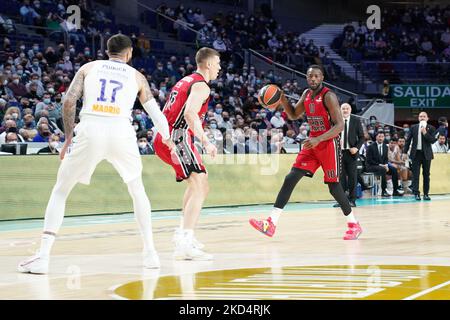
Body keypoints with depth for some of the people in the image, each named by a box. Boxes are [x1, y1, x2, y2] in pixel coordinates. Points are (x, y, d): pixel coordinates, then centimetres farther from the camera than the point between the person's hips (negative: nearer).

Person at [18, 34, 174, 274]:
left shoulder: (89, 67, 19)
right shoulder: (136, 76, 21)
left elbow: (69, 101, 7)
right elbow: (155, 113, 24)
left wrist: (69, 138, 14)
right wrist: (168, 141, 39)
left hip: (90, 130, -1)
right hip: (121, 132, 1)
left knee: (60, 191, 13)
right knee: (137, 190, 26)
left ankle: (43, 256, 1)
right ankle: (150, 252, 22)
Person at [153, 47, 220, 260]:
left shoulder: (185, 81, 24)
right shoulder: (201, 85, -6)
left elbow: (166, 113, 27)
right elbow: (190, 113, -24)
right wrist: (205, 141, -28)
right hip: (177, 138, -10)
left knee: (198, 182, 25)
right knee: (200, 187, -19)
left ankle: (184, 234, 27)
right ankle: (184, 245, -33)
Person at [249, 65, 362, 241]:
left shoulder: (328, 96, -16)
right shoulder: (307, 94, 7)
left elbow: (340, 125, -20)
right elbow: (294, 115, 19)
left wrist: (318, 139, -30)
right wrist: (283, 101, -1)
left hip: (329, 143, -7)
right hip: (313, 143, 7)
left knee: (333, 186, -4)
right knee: (290, 178, -5)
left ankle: (354, 224, 15)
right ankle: (271, 223, -9)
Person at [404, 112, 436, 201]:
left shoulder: (431, 128, 2)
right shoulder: (414, 127, 7)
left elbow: (433, 140, -8)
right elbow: (408, 140, 10)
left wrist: (425, 133, -18)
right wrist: (405, 152, 5)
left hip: (426, 154, -1)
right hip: (416, 153, 1)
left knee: (426, 174, 4)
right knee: (415, 174, -4)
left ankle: (426, 194, 10)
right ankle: (416, 193, -3)